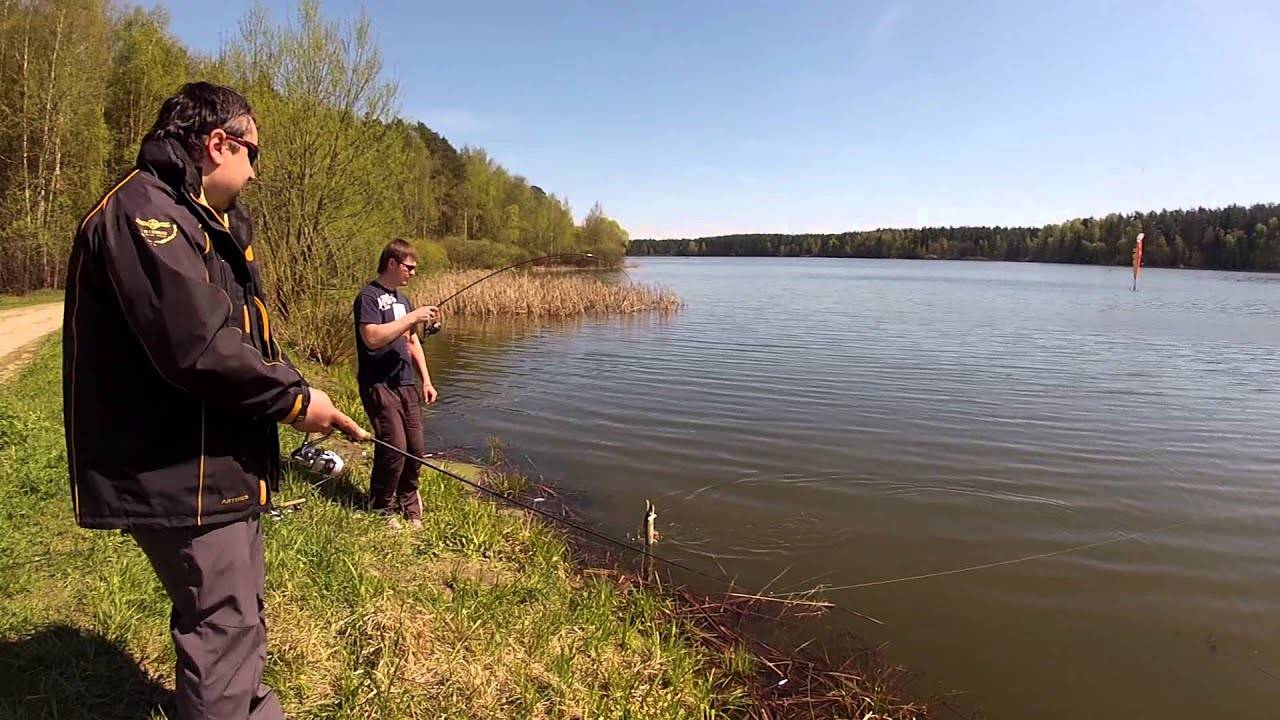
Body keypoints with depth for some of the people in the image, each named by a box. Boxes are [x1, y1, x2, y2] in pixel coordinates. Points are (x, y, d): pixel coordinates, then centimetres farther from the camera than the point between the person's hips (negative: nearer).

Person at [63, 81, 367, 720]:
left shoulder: (200, 218, 16)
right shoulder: (144, 212, -17)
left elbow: (245, 334, 16)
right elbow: (197, 348, -27)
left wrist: (299, 395, 3)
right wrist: (294, 400, -15)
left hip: (222, 464, 11)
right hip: (177, 473, -10)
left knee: (240, 615, 22)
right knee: (223, 625, -2)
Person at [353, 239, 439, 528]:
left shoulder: (402, 298, 17)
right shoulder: (368, 296, -9)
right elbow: (372, 338, -24)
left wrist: (426, 381, 15)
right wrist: (412, 317, -21)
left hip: (406, 385, 8)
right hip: (379, 385, -7)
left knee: (415, 448, 6)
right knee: (394, 447, -10)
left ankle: (408, 505, 24)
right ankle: (383, 508, 11)